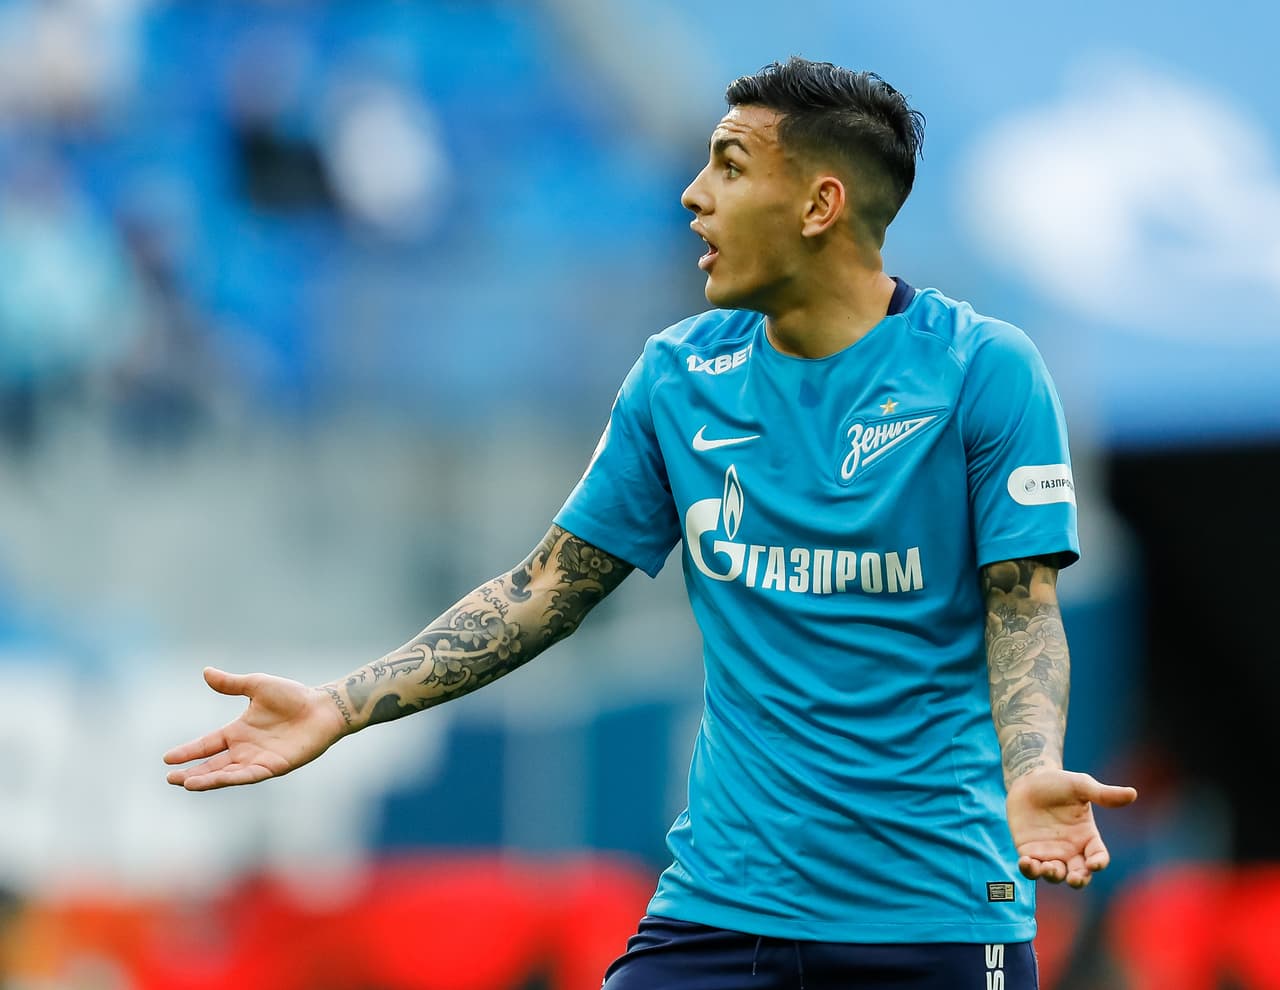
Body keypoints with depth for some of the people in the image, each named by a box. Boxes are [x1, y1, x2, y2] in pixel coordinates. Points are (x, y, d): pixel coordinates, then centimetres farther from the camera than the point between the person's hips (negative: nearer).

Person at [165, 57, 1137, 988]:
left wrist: (1033, 779, -28)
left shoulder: (985, 370, -5)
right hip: (721, 900, 3)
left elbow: (1023, 610, -8)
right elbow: (547, 588, 12)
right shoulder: (677, 374, 8)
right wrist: (339, 707, 4)